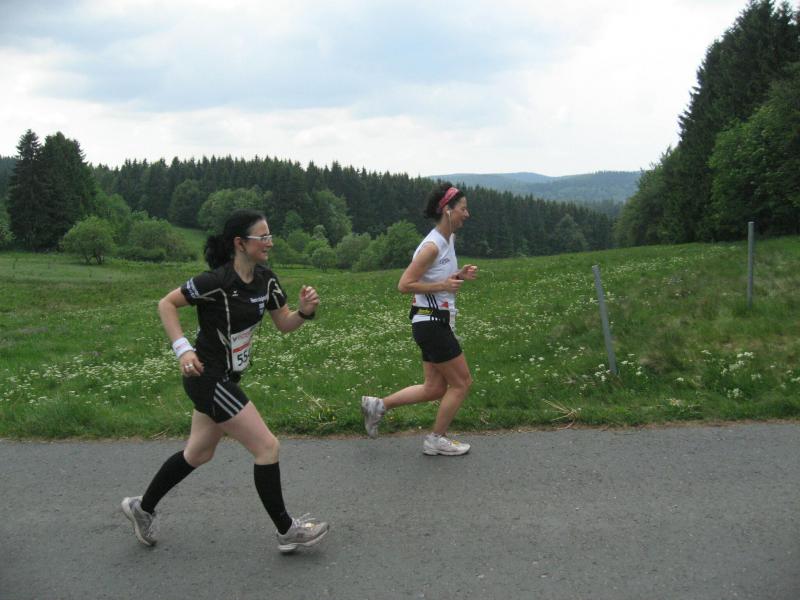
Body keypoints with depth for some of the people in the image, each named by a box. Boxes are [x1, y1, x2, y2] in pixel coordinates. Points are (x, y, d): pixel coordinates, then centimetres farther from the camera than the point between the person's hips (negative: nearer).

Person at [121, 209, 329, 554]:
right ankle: (286, 531, 10)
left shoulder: (265, 279, 0)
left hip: (226, 378, 9)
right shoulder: (217, 281, -22)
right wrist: (182, 349, -22)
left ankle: (142, 508, 41)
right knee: (267, 447, -5)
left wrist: (305, 311, -15)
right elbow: (166, 304, -13)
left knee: (199, 454, 21)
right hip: (208, 378, -9)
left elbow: (284, 325, 5)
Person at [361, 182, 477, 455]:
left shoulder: (448, 240, 11)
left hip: (436, 323, 10)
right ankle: (436, 440, 15)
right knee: (461, 382, 1)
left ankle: (378, 405, 20)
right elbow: (404, 285, -20)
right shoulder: (432, 246, -18)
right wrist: (443, 285, -20)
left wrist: (459, 275, 6)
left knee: (435, 388, 13)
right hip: (431, 322, -10)